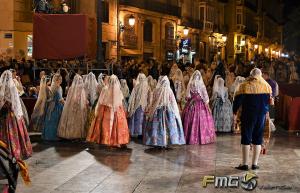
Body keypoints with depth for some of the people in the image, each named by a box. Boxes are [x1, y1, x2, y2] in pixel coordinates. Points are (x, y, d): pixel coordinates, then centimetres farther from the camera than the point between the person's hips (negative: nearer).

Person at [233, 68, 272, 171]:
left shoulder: (244, 85, -7)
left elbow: (237, 100, -8)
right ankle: (255, 164, 10)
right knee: (258, 139, 9)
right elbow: (270, 101, 9)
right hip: (261, 115, 3)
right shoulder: (266, 86, 2)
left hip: (248, 115, -2)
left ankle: (245, 164, 3)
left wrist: (235, 113, 0)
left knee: (246, 139, 3)